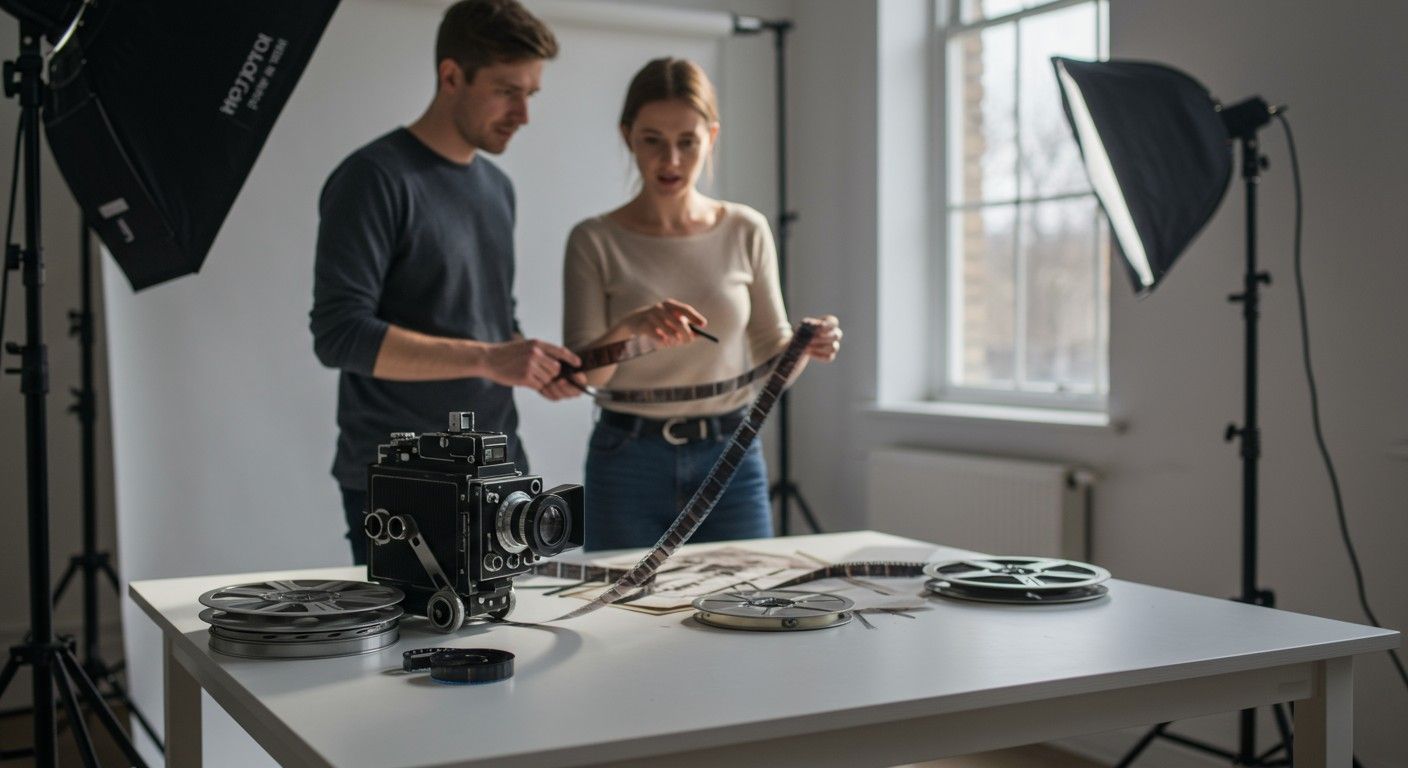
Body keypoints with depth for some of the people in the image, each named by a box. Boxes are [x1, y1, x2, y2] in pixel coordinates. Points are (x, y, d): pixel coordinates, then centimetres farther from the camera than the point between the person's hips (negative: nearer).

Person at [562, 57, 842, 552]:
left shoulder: (746, 232, 1)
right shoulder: (595, 241, -5)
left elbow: (772, 361, 6)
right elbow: (579, 373, -9)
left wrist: (804, 346, -15)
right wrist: (628, 327, -28)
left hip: (731, 459, 2)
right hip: (629, 461, -1)